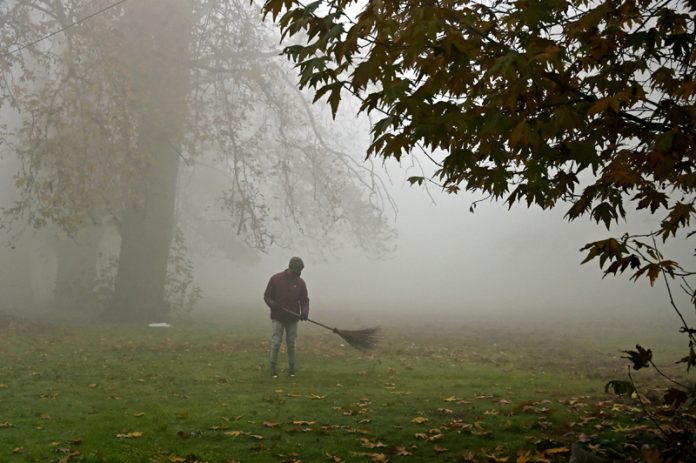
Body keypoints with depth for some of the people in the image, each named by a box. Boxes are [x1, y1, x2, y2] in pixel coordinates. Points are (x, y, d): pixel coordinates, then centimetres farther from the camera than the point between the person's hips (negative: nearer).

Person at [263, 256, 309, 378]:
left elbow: (304, 300, 5)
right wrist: (272, 304, -20)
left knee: (291, 344, 7)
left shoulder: (300, 282, 2)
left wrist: (305, 311, -14)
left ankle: (291, 369, 15)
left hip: (293, 319, 2)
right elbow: (267, 296, 0)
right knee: (275, 343, -6)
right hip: (278, 318, -2)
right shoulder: (276, 279, -5)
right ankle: (273, 369, 3)